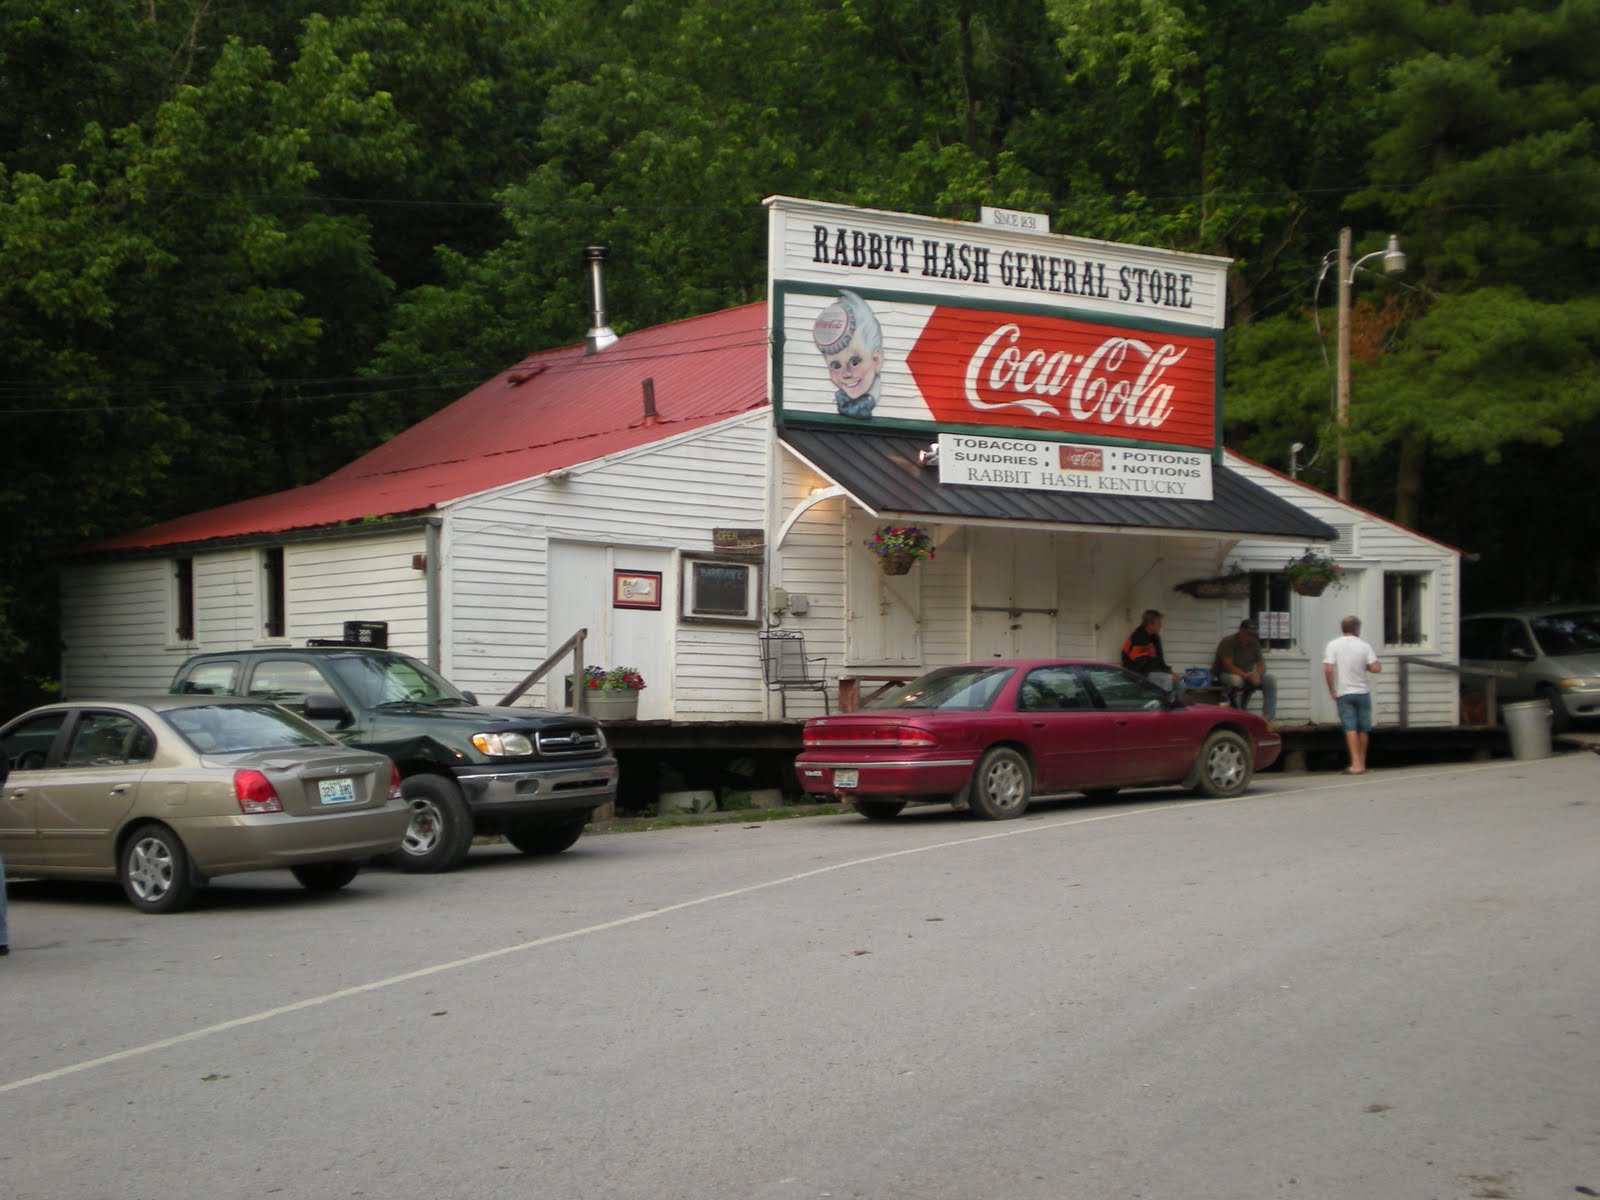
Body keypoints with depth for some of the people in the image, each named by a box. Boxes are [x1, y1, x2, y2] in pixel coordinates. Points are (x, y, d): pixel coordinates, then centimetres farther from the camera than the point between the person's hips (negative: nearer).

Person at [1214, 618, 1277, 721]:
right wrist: (1246, 676, -35)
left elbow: (1261, 663, -1)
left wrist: (1257, 674, -25)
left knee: (1269, 679, -17)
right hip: (1226, 675, -6)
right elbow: (1228, 666, -25)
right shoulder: (1228, 642, -16)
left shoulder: (1254, 643, 3)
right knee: (1236, 680, -41)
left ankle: (1268, 716, -15)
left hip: (1248, 675, 6)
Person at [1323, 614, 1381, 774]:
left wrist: (1332, 690, -5)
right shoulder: (1364, 646, -1)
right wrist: (1365, 666, 12)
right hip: (1362, 692, 1)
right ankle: (1362, 763, 20)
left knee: (1350, 728, -6)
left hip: (1344, 693, -1)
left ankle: (1356, 764, -17)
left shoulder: (1333, 645, -5)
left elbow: (1328, 669, -15)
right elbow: (1375, 668, -10)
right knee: (1363, 729, 12)